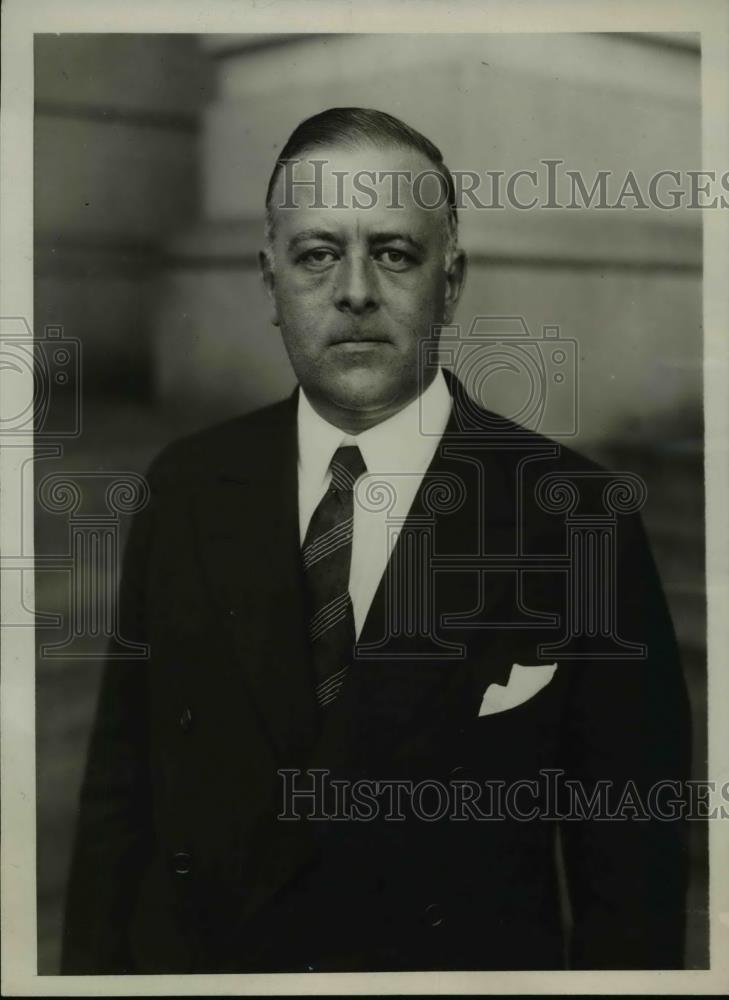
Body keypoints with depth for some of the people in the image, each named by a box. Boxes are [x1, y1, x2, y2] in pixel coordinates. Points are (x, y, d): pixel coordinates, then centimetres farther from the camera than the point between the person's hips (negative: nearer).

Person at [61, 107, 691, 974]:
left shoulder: (575, 513, -15)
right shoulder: (183, 490, -5)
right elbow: (120, 784, 0)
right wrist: (95, 962, -2)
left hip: (465, 957, -2)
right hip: (192, 953, 3)